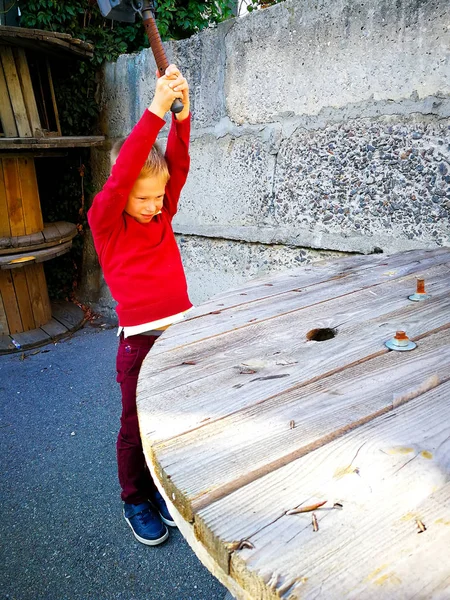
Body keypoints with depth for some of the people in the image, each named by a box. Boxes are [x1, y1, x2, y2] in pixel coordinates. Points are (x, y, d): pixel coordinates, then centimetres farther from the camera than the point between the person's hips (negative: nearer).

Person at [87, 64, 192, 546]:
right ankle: (135, 499, 35)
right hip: (141, 340, -5)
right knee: (138, 426, 11)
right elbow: (124, 171, -21)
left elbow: (178, 166, -4)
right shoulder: (104, 220, -7)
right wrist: (156, 110, -24)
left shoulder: (161, 214, 7)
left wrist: (182, 114, -18)